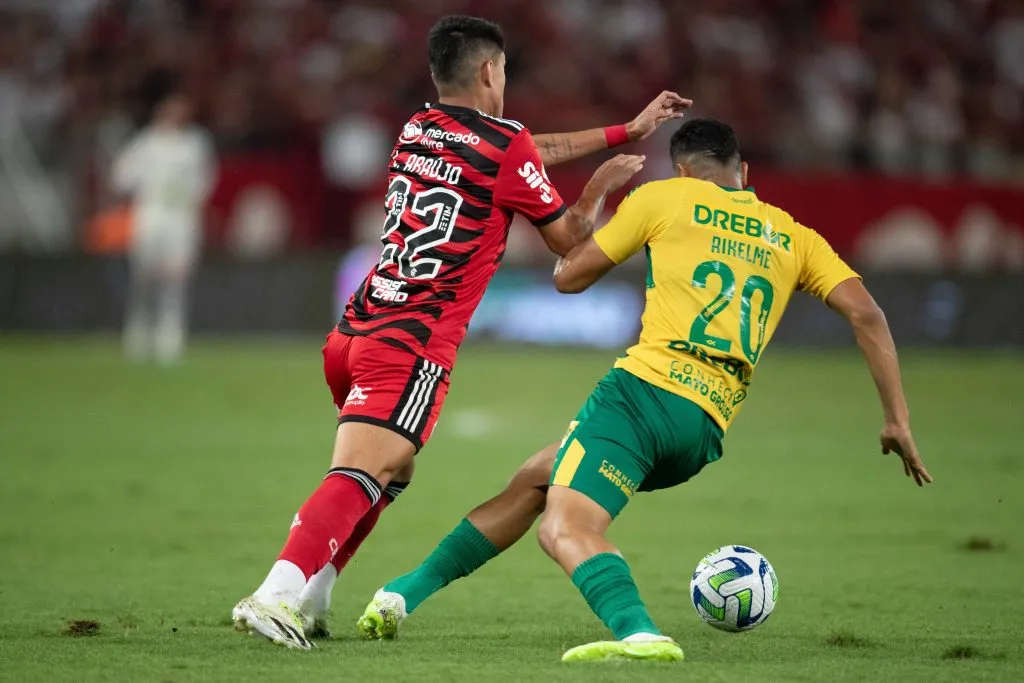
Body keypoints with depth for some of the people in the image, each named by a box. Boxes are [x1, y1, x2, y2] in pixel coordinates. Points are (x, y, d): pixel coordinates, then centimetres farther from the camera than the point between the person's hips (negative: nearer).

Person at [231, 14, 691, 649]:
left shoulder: (417, 131, 17)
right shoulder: (505, 147, -5)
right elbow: (569, 239, 7)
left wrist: (626, 131, 36)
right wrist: (603, 184, 25)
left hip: (352, 334, 8)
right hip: (412, 347, -8)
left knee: (390, 474, 22)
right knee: (363, 477, -17)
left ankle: (308, 600, 15)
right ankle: (277, 595, -33)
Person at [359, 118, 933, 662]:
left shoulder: (665, 198, 10)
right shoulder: (793, 237, 20)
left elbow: (569, 277, 14)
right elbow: (866, 313, 9)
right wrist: (899, 421, 10)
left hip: (647, 388, -6)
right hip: (707, 431, 6)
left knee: (565, 530, -19)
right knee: (534, 479, 22)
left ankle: (638, 631, -47)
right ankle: (406, 593, 21)